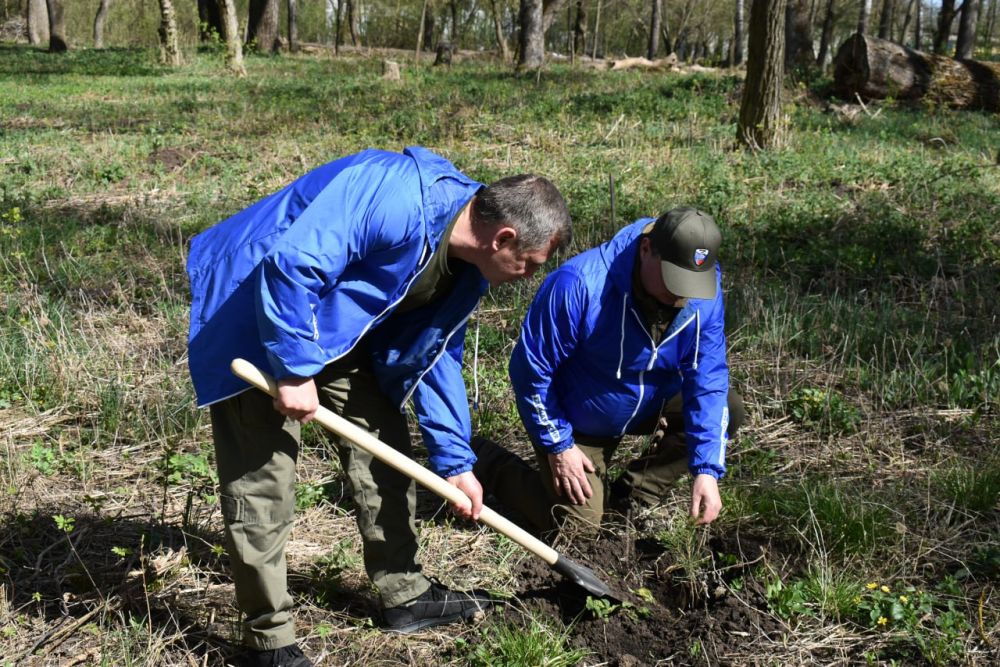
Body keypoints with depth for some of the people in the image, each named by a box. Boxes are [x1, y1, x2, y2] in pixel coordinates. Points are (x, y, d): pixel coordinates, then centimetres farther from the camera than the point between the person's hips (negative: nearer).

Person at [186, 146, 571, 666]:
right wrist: (294, 370, -30)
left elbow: (433, 355, 7)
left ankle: (405, 593, 25)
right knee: (263, 477, -7)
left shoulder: (469, 266, -2)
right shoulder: (395, 198, -32)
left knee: (383, 445, 10)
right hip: (253, 310, -9)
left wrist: (454, 461, 7)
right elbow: (292, 263, -37)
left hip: (335, 321, 9)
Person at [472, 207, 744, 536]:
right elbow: (532, 369, -24)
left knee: (727, 410, -13)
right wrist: (558, 445, -18)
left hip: (649, 406, 5)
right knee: (579, 524, -8)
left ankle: (633, 499, 1)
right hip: (575, 421, -5)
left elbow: (707, 380, -18)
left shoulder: (704, 294, -20)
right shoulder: (578, 286, -35)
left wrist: (706, 470, -26)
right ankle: (487, 459, 16)